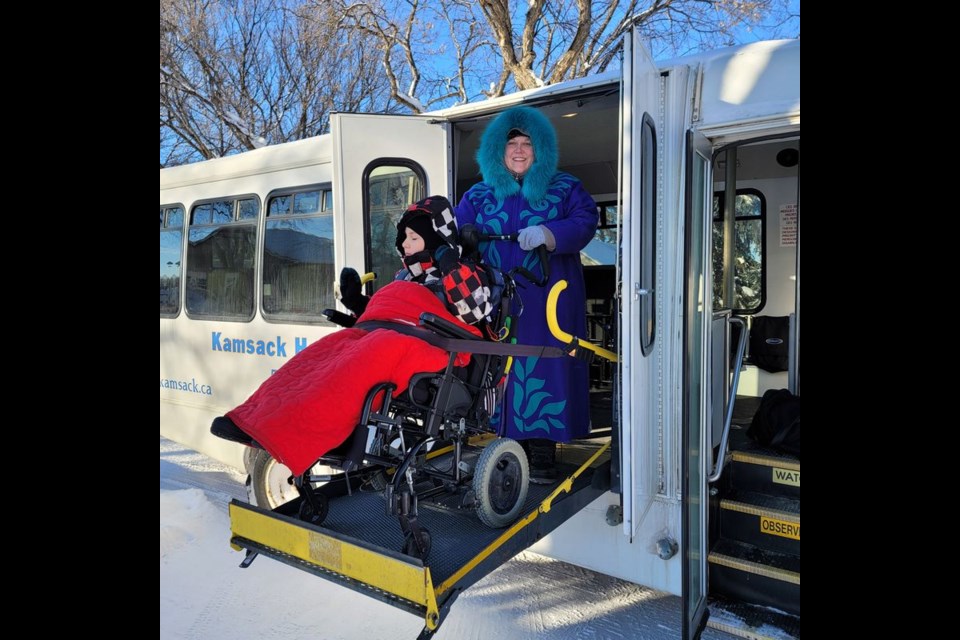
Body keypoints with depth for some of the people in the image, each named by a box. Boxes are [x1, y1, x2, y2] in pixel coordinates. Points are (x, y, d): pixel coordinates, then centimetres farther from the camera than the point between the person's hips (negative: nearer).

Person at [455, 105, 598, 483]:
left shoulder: (564, 188, 11)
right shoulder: (479, 195, 16)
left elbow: (585, 222, -6)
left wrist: (547, 234, -23)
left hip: (549, 302, -2)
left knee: (543, 368, -4)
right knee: (503, 368, 2)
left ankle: (542, 453, 4)